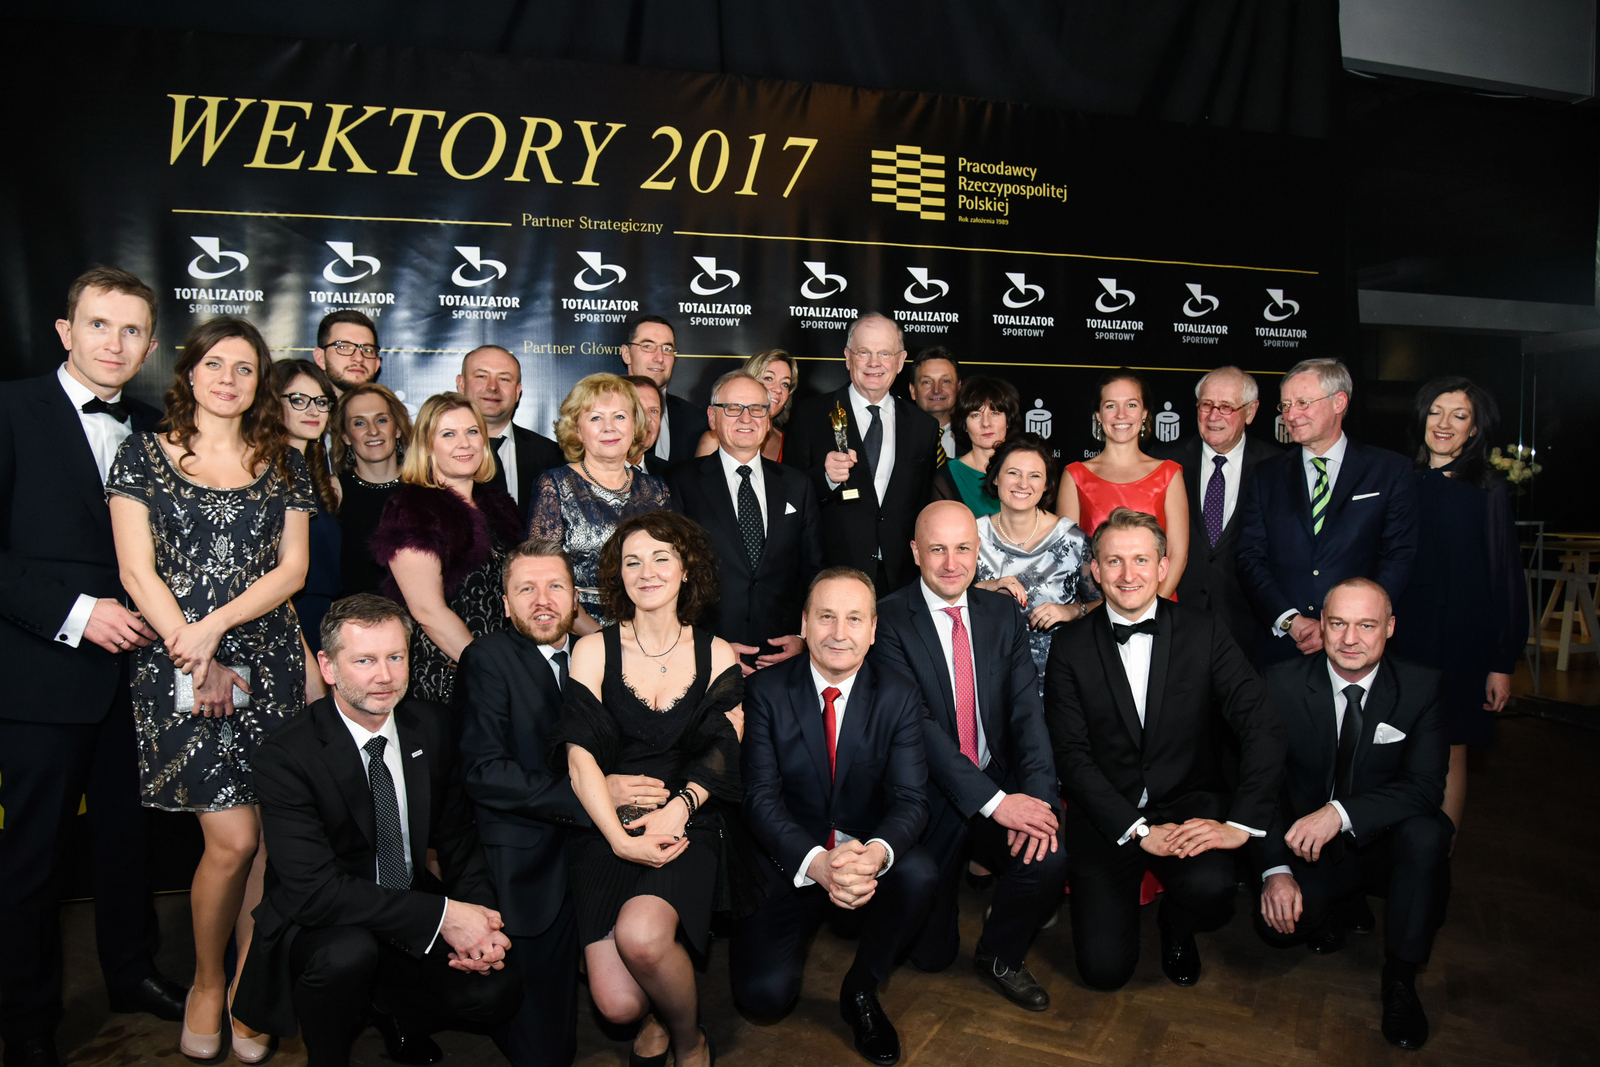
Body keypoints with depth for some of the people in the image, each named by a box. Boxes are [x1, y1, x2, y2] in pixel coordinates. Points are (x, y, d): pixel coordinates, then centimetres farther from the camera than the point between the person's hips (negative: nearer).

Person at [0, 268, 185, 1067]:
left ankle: (131, 974, 35)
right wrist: (73, 613, -18)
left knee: (127, 831, 16)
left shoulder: (153, 431, 9)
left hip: (134, 667, 5)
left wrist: (159, 622, 1)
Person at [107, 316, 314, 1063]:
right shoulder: (144, 455, 5)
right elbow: (137, 571, -2)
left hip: (270, 663, 3)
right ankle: (206, 986, 20)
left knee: (268, 835, 2)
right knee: (233, 837, -6)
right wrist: (194, 657, -9)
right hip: (178, 664, -2)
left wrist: (217, 624, -10)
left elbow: (293, 567, 4)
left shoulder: (284, 464, 11)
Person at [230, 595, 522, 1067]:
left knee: (497, 992, -16)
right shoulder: (285, 757, -19)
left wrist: (479, 920, -14)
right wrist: (441, 915, -31)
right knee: (348, 952, -36)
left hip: (412, 909, 4)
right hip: (316, 930, -4)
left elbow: (457, 834, 4)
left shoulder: (430, 725, -3)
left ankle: (392, 1011, 15)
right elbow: (314, 887, -26)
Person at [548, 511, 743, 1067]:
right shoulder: (593, 650, 3)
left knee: (641, 934, -29)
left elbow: (721, 752, 2)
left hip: (688, 823, 0)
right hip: (606, 827, 0)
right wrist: (620, 837, -17)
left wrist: (677, 808, -16)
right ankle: (657, 1015, 23)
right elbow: (580, 756, -4)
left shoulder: (716, 655, 8)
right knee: (617, 1004, -16)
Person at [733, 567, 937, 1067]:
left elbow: (910, 798, -11)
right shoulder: (766, 690, -8)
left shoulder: (899, 695, -4)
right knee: (763, 994, -19)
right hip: (790, 860, -1)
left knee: (920, 873, -31)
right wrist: (816, 862, -32)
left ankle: (861, 988, -2)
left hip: (869, 853, 1)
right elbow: (761, 797, -14)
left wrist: (876, 853, -34)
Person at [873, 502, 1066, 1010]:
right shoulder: (888, 620, -10)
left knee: (1048, 858, -25)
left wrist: (1037, 794, -19)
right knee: (932, 953, 0)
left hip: (1001, 789, 3)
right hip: (932, 798, -3)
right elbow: (918, 724, -18)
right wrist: (994, 801, -24)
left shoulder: (1003, 612, 5)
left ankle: (999, 956, 7)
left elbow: (1028, 709, -2)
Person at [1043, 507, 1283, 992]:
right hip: (1107, 816, 0)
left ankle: (1176, 928, 8)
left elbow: (1263, 728, -9)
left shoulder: (1204, 632, -2)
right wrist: (1137, 830, -17)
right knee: (1104, 967, -11)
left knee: (1209, 889, -31)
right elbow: (1071, 754, -6)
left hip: (1191, 804, 1)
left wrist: (1242, 823, -20)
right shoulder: (1071, 647, -3)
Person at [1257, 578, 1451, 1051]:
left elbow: (1427, 786, -20)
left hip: (1386, 846, 0)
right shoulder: (1283, 684, -10)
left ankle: (1400, 981, -11)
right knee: (1276, 923, -26)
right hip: (1309, 849, 0)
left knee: (1426, 833, -33)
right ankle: (1338, 904, 13)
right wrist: (1276, 868, -21)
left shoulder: (1422, 688, -10)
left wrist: (1341, 812, -36)